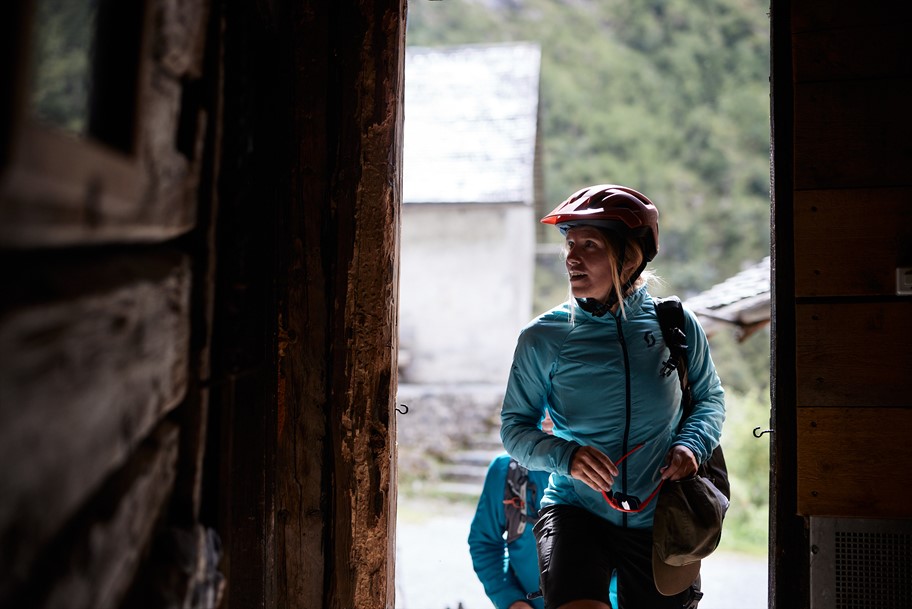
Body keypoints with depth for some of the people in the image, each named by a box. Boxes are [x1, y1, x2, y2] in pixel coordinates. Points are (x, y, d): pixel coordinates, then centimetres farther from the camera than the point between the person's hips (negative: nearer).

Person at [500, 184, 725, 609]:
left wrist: (692, 444, -7)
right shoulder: (542, 339, -6)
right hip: (575, 511, -2)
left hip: (660, 522, 3)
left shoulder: (676, 325, -2)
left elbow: (710, 397, 14)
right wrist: (565, 456, -18)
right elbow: (514, 427, 1)